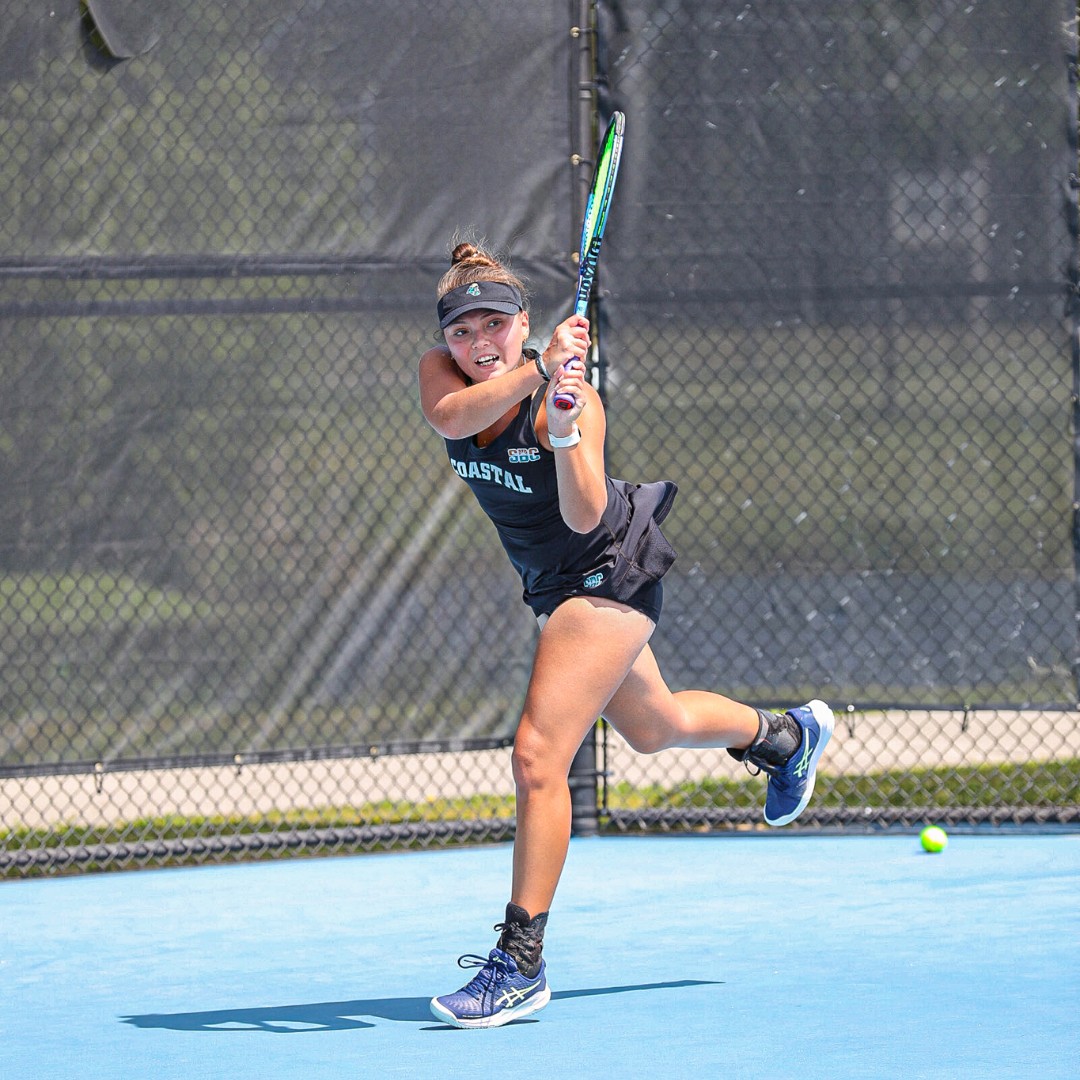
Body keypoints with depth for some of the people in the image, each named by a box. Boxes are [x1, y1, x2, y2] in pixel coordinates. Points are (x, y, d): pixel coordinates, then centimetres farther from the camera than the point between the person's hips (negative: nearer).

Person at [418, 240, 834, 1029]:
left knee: (538, 753, -20)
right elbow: (450, 416, -38)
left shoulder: (572, 398, -28)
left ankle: (522, 963, -16)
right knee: (654, 730, 29)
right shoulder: (441, 372, -12)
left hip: (612, 572, -8)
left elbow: (585, 515, -41)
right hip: (554, 584, 8)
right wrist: (534, 370, -51)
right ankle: (789, 735, 59)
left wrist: (563, 429, -56)